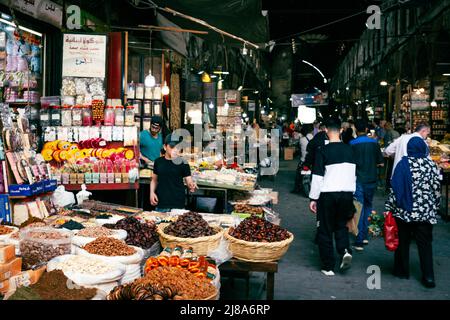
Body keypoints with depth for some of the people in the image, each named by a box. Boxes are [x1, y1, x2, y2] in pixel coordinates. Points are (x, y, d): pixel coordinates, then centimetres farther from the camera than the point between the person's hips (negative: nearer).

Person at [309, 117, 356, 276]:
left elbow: (317, 176, -10)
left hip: (327, 194, -4)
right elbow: (354, 174, 13)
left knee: (325, 230, 8)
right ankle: (345, 250, -2)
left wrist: (313, 198, -3)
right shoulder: (349, 150, 4)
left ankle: (328, 266, 12)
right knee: (341, 225, 22)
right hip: (347, 193, 4)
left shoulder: (323, 151, -10)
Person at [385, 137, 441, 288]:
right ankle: (428, 277, 6)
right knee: (425, 243, 8)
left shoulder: (403, 164, -8)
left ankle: (402, 271, 22)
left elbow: (395, 188, -8)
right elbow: (437, 188, 3)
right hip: (426, 212, 2)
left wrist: (390, 207, 0)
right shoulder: (431, 165, -2)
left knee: (403, 241, 13)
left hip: (404, 211, -1)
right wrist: (434, 207, 16)